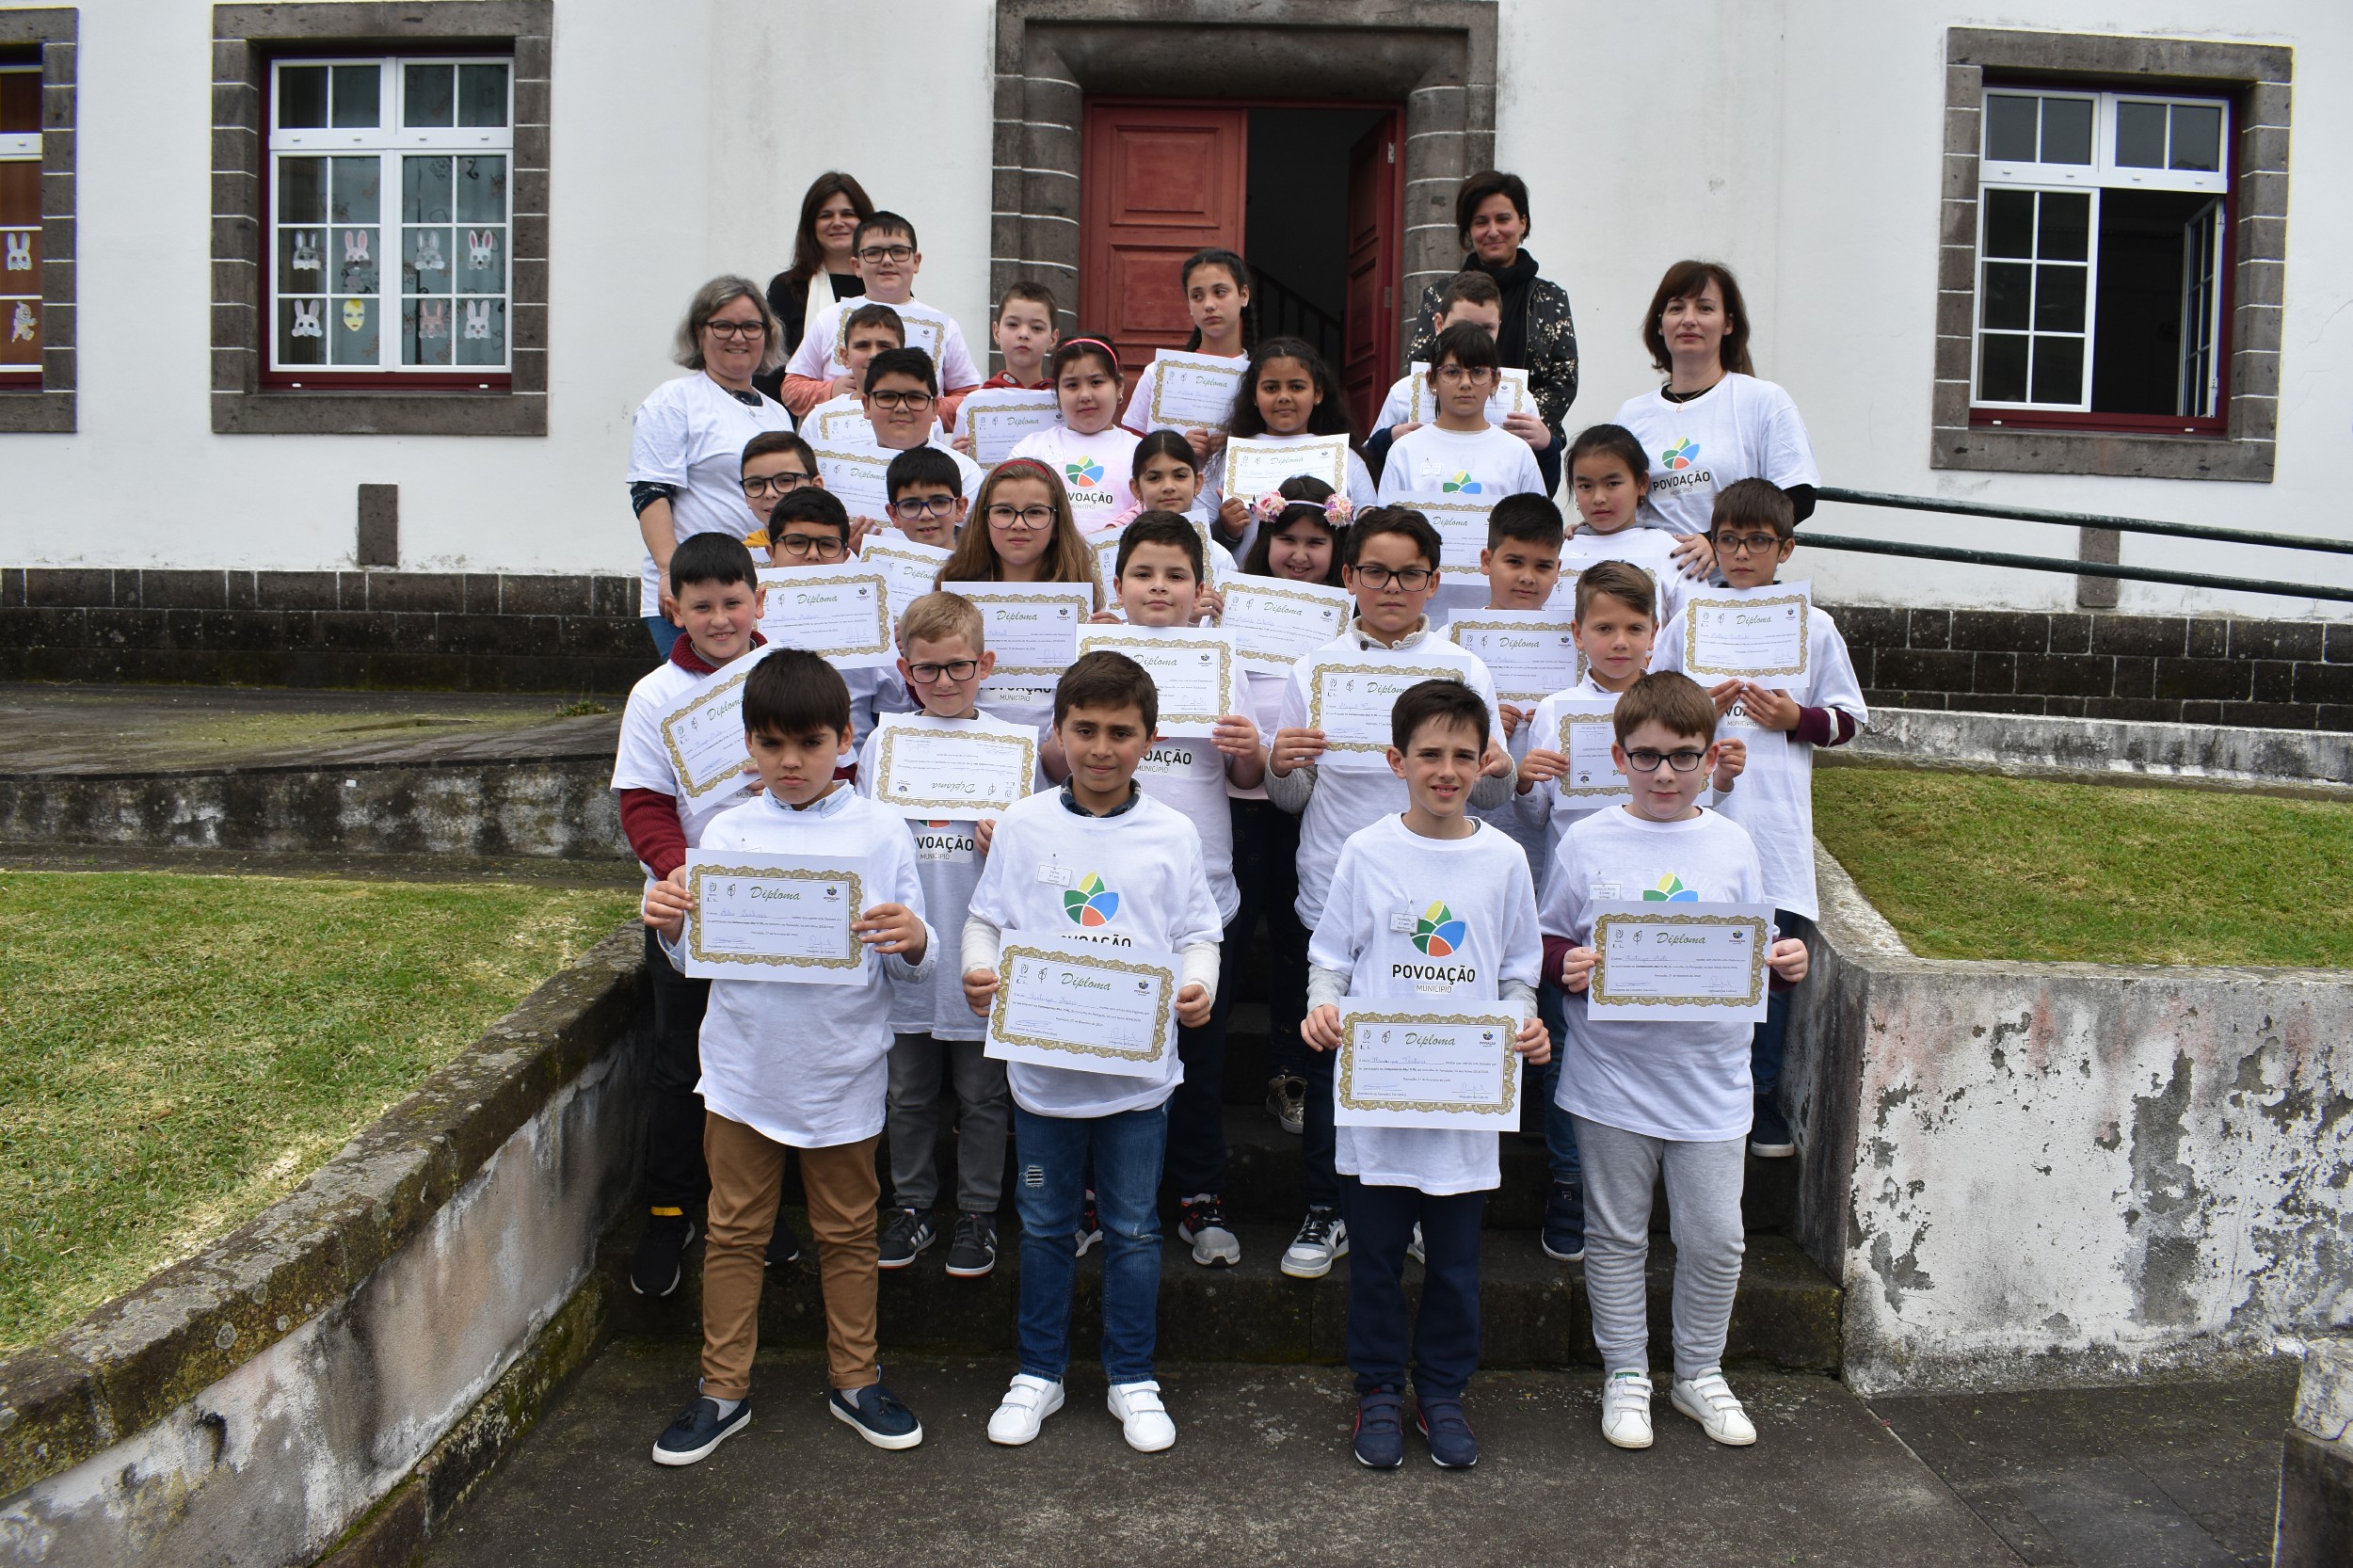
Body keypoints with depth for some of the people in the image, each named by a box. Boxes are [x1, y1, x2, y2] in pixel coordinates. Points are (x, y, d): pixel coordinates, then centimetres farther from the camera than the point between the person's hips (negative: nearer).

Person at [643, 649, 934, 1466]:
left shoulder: (880, 833, -5)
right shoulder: (729, 832, 0)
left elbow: (910, 969, -3)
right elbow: (696, 960, 5)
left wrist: (912, 943, -25)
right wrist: (670, 926, -15)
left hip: (843, 1071, -1)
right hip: (744, 1068, 1)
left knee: (847, 1232, 13)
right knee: (734, 1231, 12)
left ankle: (854, 1379, 31)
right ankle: (724, 1390, 27)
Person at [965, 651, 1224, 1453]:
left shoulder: (1172, 835, -1)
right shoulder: (1023, 825, -1)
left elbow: (1197, 934, 2)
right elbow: (986, 919, 3)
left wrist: (1198, 987, -17)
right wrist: (978, 971, -16)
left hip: (1138, 1066, 0)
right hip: (1042, 1063, 1)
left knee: (1133, 1229, 11)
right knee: (1045, 1226, 14)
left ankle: (1132, 1380, 27)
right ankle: (1038, 1373, 30)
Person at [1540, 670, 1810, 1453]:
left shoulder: (1732, 845, 3)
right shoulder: (1587, 843, -3)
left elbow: (1757, 952, 10)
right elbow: (1550, 938, 3)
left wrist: (1786, 965, -11)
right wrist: (1566, 966, -17)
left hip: (1708, 1078, 2)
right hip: (1611, 1075, -1)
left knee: (1715, 1236, 7)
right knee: (1616, 1234, 10)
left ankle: (1700, 1373, 28)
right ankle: (1625, 1375, 27)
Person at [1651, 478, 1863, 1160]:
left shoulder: (1814, 627, 7)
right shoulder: (1689, 620, 6)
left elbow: (1847, 719, 11)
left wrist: (1795, 717, -7)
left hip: (1775, 822, 0)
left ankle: (1762, 1097, 17)